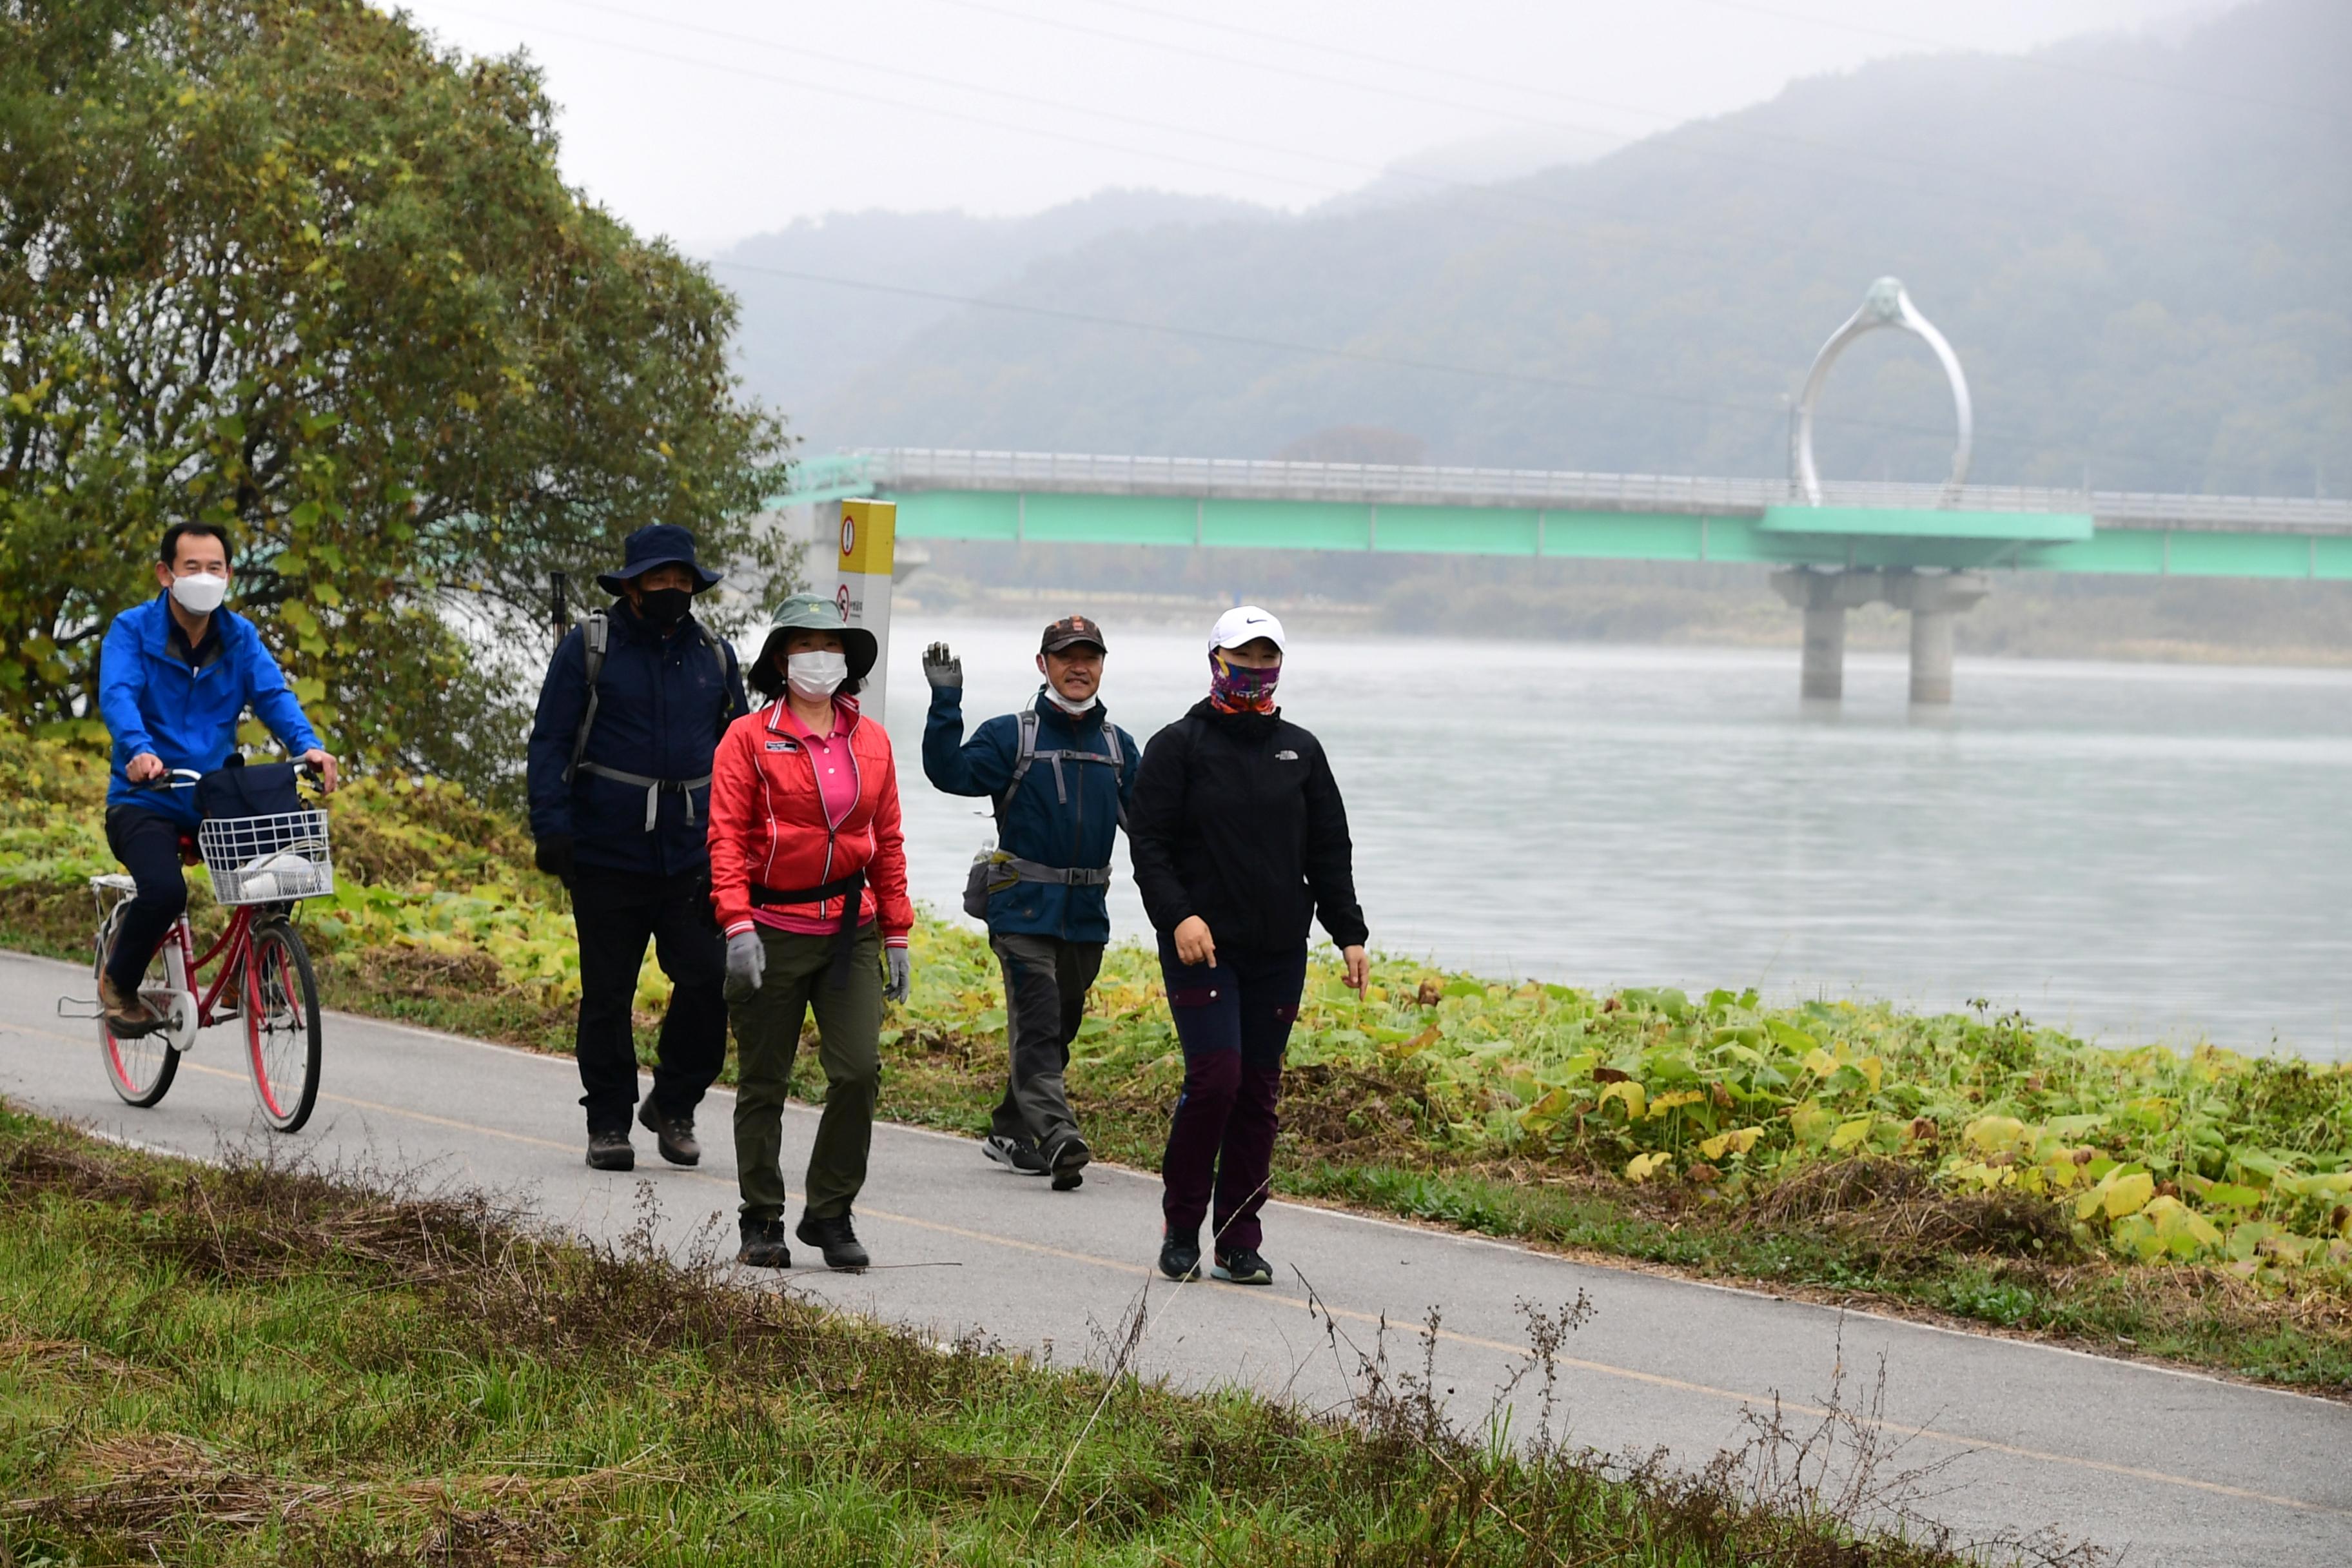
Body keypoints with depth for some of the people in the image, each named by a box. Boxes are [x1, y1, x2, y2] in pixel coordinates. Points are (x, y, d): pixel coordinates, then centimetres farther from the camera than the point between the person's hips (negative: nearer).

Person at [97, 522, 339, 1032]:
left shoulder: (239, 637, 5)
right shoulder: (133, 630, -6)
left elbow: (273, 694, -9)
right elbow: (117, 696, -22)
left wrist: (308, 745, -30)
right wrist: (141, 751, -44)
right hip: (145, 802, -4)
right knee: (164, 890, -31)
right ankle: (119, 983, 0)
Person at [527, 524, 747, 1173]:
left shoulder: (713, 655, 11)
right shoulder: (588, 648, 0)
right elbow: (550, 742, -3)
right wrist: (552, 829, -13)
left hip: (692, 858, 3)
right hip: (607, 857, -2)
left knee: (710, 983, -7)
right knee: (607, 997, 5)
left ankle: (673, 1106, 12)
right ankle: (608, 1123, 15)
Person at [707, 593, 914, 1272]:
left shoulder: (870, 742, 10)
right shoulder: (750, 739, -2)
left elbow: (888, 843, 14)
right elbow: (727, 836, -7)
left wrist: (897, 935, 11)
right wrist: (738, 925, -18)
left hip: (850, 930, 3)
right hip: (773, 930, -3)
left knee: (859, 1069, -9)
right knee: (763, 1083, 4)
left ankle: (830, 1214, 6)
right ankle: (763, 1224, 15)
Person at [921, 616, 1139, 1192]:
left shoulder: (1117, 745, 13)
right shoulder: (1011, 735, -2)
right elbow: (951, 772, -15)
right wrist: (946, 703, -24)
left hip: (1087, 914, 5)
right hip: (1024, 908, -5)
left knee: (1058, 1029, 12)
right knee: (1037, 1025, -16)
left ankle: (1010, 1131, 25)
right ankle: (1058, 1135, -27)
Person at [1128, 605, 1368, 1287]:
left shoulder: (1300, 750, 14)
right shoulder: (1179, 745, 1)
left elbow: (1329, 849, 17)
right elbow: (1150, 842, -4)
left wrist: (1348, 932, 8)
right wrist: (1179, 914, -18)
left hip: (1280, 951, 4)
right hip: (1201, 945, -4)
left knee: (1258, 1094, 4)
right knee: (1215, 1078, -15)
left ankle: (1238, 1243, 10)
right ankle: (1181, 1228, 0)